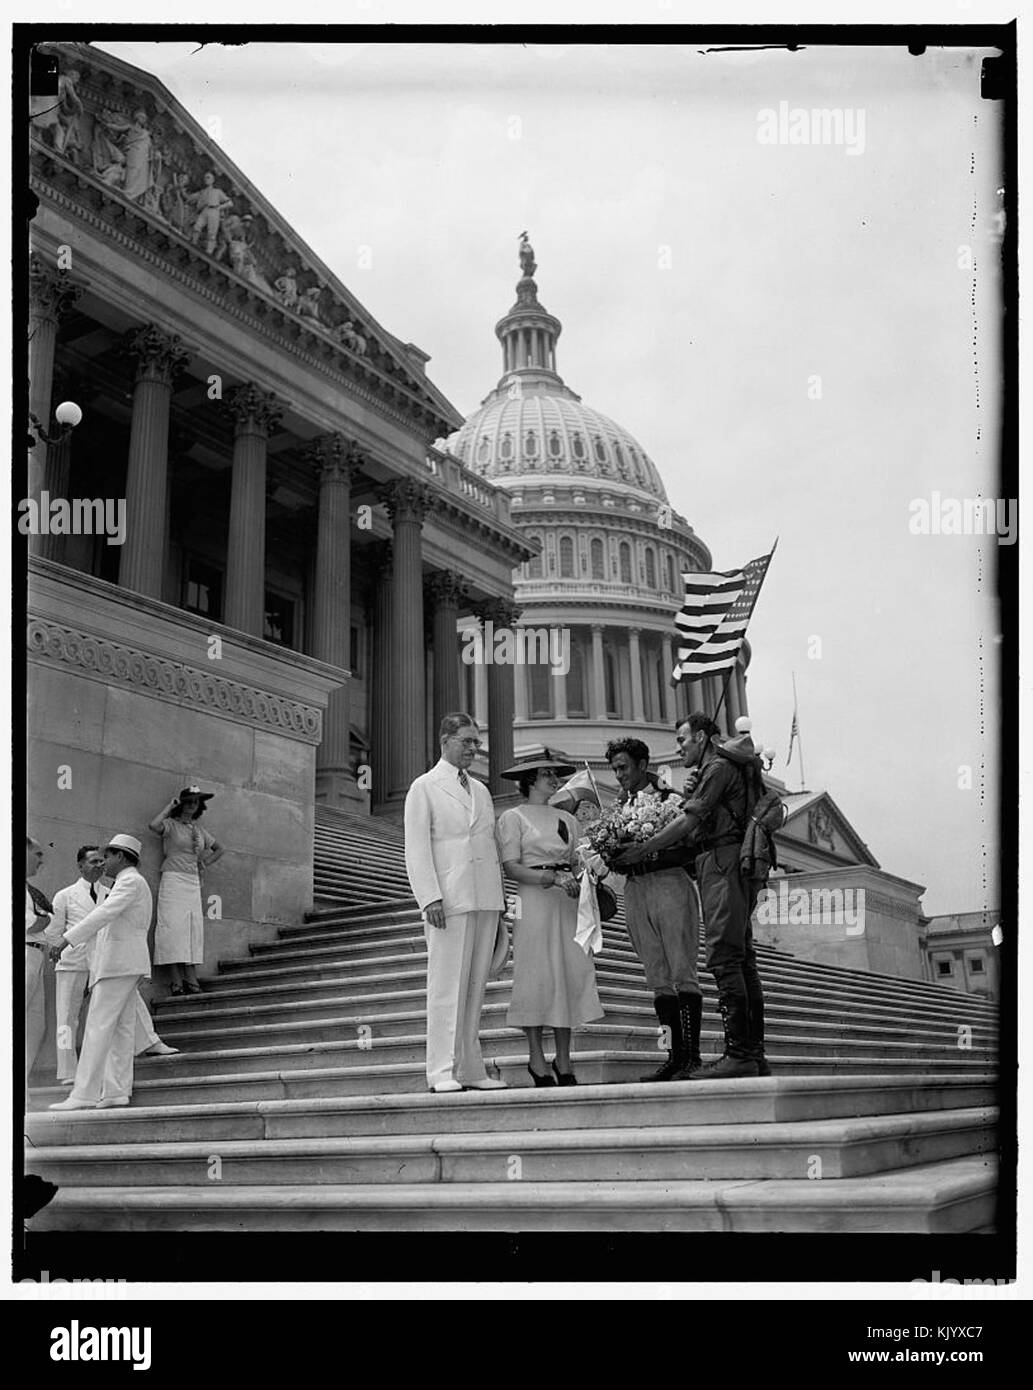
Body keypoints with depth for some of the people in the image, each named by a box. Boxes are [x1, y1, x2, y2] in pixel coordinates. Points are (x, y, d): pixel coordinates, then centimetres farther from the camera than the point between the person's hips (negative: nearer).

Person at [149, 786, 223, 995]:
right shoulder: (171, 825, 0)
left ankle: (191, 979, 0)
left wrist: (205, 863, 13)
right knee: (174, 927, -10)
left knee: (194, 929, 1)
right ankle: (177, 981, -13)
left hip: (193, 883, 6)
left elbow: (219, 849, 30)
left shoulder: (199, 830, 17)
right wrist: (170, 805, -14)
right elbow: (153, 825, -24)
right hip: (173, 879, -6)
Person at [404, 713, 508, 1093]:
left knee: (475, 987, 7)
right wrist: (430, 898, -15)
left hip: (486, 900, 6)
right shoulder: (424, 788, 2)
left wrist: (499, 898, 15)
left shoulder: (481, 790, 20)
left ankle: (471, 1069, 10)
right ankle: (443, 1072, -5)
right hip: (449, 900, -6)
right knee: (447, 986, -7)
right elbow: (416, 848, -5)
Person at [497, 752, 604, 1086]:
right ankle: (537, 1059, 2)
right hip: (534, 900, -5)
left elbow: (578, 861, 14)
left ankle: (563, 1061, 6)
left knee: (571, 974, 0)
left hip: (568, 902, 5)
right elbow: (510, 867, -6)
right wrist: (551, 878, -18)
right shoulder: (512, 817, 3)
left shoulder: (567, 819, 19)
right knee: (537, 975, -5)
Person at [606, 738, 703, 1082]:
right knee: (658, 978, 5)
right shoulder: (621, 805, 17)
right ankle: (676, 1054, 7)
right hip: (635, 889, 6)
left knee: (683, 972, -7)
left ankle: (693, 1056, -7)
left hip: (670, 882, -6)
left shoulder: (671, 798, 0)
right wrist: (614, 858, -4)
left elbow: (691, 848, -6)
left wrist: (647, 854, -16)